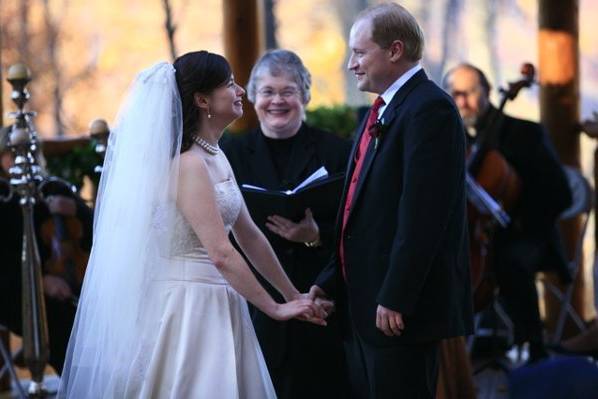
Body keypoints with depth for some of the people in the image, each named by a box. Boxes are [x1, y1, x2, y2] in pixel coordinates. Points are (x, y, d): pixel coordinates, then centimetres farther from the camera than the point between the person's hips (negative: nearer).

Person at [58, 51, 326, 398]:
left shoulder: (216, 157, 11)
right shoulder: (189, 164, -16)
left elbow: (248, 235, 17)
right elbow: (220, 253, -20)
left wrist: (294, 296, 19)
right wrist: (275, 308, -14)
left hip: (216, 303, 9)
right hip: (190, 303, -9)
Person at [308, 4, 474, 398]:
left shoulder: (429, 109, -13)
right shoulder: (381, 112, 18)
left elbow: (423, 215, -20)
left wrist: (395, 299, -22)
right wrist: (331, 282, 13)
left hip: (400, 310, -10)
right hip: (362, 306, 10)